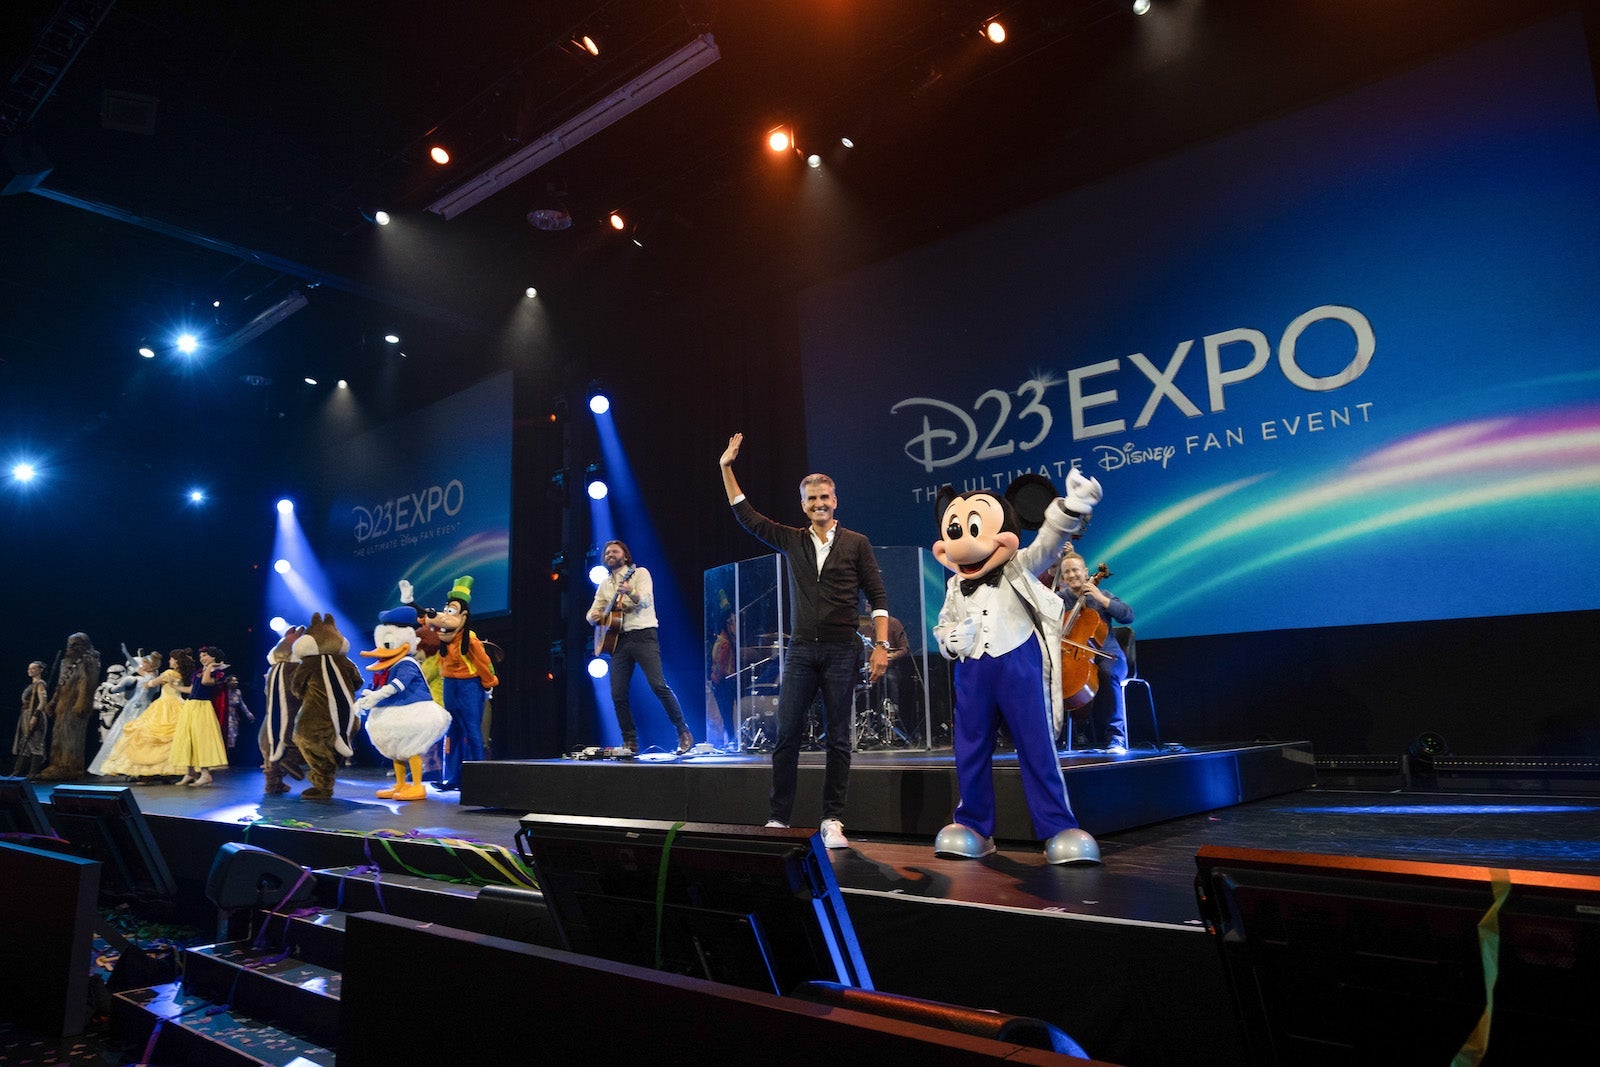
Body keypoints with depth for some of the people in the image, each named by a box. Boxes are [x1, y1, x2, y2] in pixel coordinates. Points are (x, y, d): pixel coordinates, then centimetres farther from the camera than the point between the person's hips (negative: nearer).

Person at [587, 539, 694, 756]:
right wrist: (595, 616, -5)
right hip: (618, 640, 5)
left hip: (642, 635, -5)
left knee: (658, 685, -16)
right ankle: (630, 742, 9)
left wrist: (631, 593, -35)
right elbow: (592, 612, 20)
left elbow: (646, 600, -13)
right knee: (618, 694, -2)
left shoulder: (640, 573, 4)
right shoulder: (605, 584, 20)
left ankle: (684, 733, -9)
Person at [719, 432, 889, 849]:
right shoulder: (792, 541, 11)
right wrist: (726, 468, 9)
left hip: (842, 651, -2)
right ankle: (778, 819, 8)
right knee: (786, 734, -1)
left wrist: (881, 646, -8)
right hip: (801, 650, 2)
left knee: (838, 737, 3)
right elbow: (746, 515, 12)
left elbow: (878, 598, 1)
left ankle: (832, 821, 10)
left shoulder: (856, 544, 3)